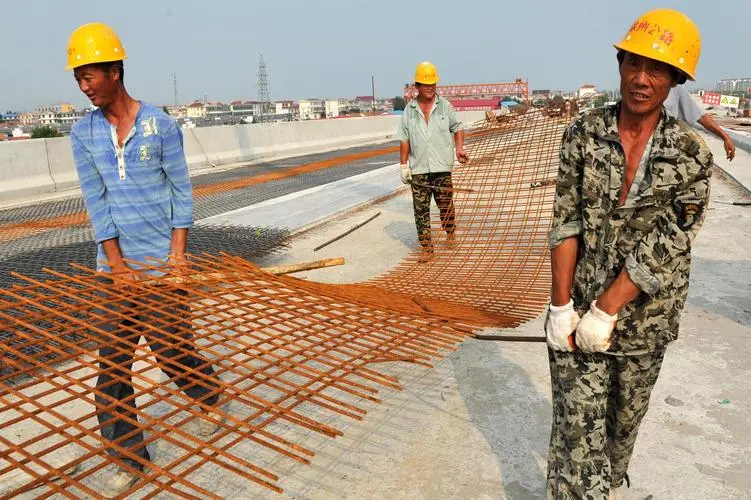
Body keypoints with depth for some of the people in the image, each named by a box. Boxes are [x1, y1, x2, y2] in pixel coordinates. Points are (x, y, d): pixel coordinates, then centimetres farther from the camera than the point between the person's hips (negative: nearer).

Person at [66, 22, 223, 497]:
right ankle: (129, 458, 19)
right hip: (115, 264, 4)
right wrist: (117, 263, -7)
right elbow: (96, 201, 0)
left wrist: (178, 254, -10)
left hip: (162, 259, -3)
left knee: (171, 350, 3)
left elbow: (182, 192, -4)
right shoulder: (83, 133, 3)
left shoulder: (160, 124, -5)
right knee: (112, 363, 5)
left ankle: (210, 396, 36)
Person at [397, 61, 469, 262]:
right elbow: (404, 139, 7)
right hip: (418, 169, 1)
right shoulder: (409, 110, 5)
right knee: (420, 209, 0)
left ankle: (450, 232, 34)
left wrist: (459, 148, -4)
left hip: (442, 166, -1)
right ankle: (426, 247, 7)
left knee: (445, 204, 6)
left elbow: (457, 127, 12)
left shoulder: (445, 106, 4)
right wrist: (403, 164, 2)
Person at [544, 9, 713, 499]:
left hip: (645, 316, 1)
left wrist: (604, 312, -19)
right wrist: (561, 306, -13)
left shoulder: (692, 155, -9)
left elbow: (664, 245, -16)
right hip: (578, 306, -1)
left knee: (625, 417, 22)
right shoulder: (584, 133, -7)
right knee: (576, 427, 1)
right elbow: (566, 222, -9)